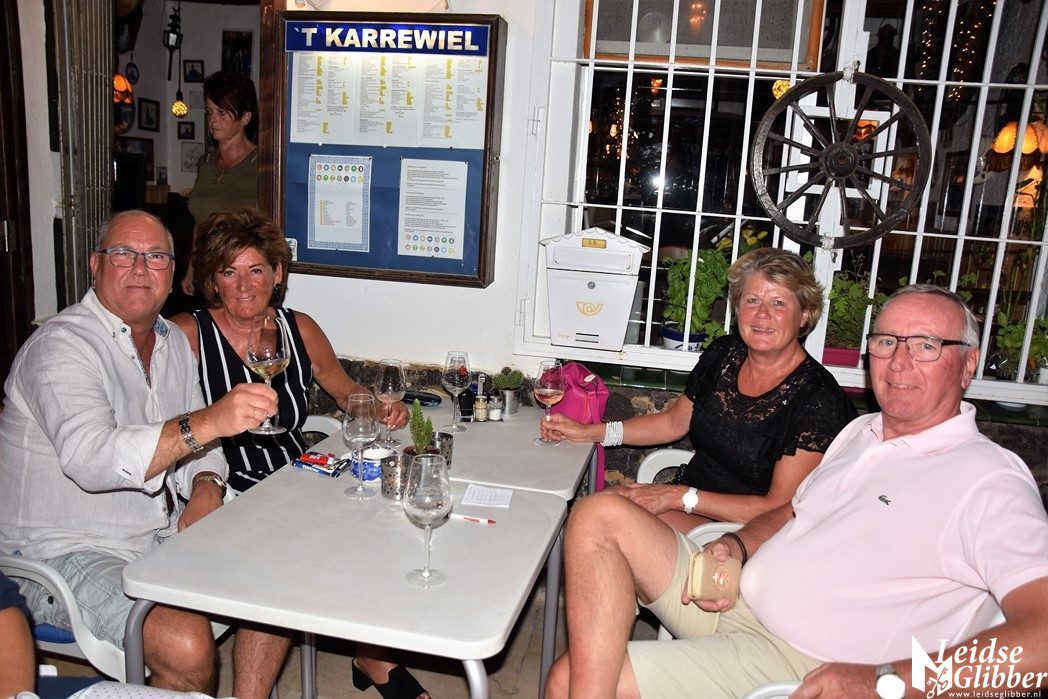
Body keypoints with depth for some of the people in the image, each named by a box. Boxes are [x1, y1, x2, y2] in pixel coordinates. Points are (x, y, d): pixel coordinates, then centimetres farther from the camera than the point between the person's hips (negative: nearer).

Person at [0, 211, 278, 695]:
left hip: (159, 537, 7)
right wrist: (207, 422, -45)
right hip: (66, 551, -7)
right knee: (185, 643, -27)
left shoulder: (173, 342, 9)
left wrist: (205, 490, -7)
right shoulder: (61, 345, -16)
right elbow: (90, 458, -33)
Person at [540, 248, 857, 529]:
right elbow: (675, 422, 17)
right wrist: (588, 432, 10)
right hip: (690, 498, 7)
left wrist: (679, 497, -21)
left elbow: (781, 510, -17)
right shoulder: (723, 354, 2)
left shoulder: (818, 399, -17)